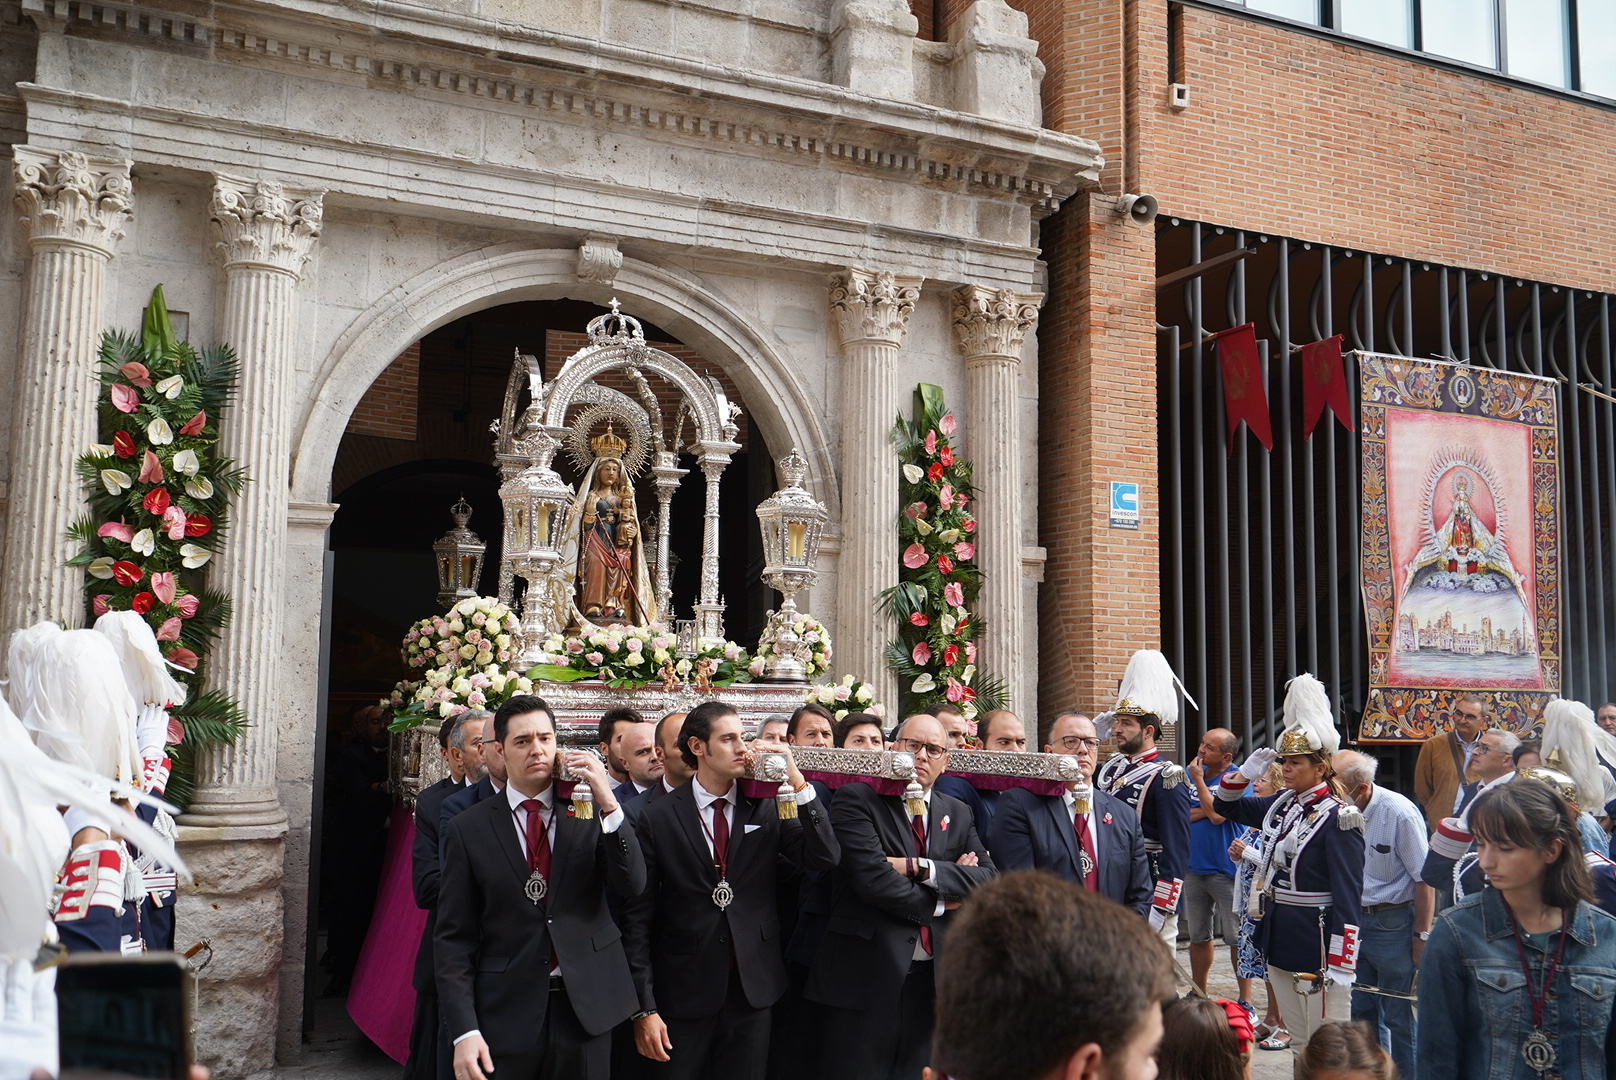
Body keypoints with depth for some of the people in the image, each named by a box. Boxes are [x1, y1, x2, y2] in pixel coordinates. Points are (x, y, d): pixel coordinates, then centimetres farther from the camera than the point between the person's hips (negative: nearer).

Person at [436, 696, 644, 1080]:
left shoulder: (590, 815, 2)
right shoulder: (468, 829, -1)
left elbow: (633, 885, -9)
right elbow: (454, 938, -2)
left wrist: (608, 804, -19)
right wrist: (464, 1030, -10)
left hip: (584, 1010, 1)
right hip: (505, 1017, -1)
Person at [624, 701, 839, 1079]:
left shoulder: (766, 809, 2)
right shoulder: (657, 818, -5)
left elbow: (825, 857, -9)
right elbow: (638, 916, -5)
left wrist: (797, 783, -16)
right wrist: (644, 1008, -8)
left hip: (753, 989, 2)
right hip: (683, 989, -2)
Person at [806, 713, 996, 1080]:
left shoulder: (958, 813, 14)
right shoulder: (855, 799, -3)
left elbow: (989, 880, 0)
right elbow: (872, 878, -16)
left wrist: (921, 868, -13)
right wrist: (940, 902, -5)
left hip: (931, 979, 5)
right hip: (866, 978, -5)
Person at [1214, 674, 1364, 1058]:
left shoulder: (1337, 818, -16)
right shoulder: (1282, 805, 7)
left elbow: (1348, 897, -19)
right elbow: (1229, 805, 23)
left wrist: (1341, 966, -22)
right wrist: (1245, 774, 3)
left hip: (1318, 947, -8)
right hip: (1278, 942, 8)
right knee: (1298, 1045, 16)